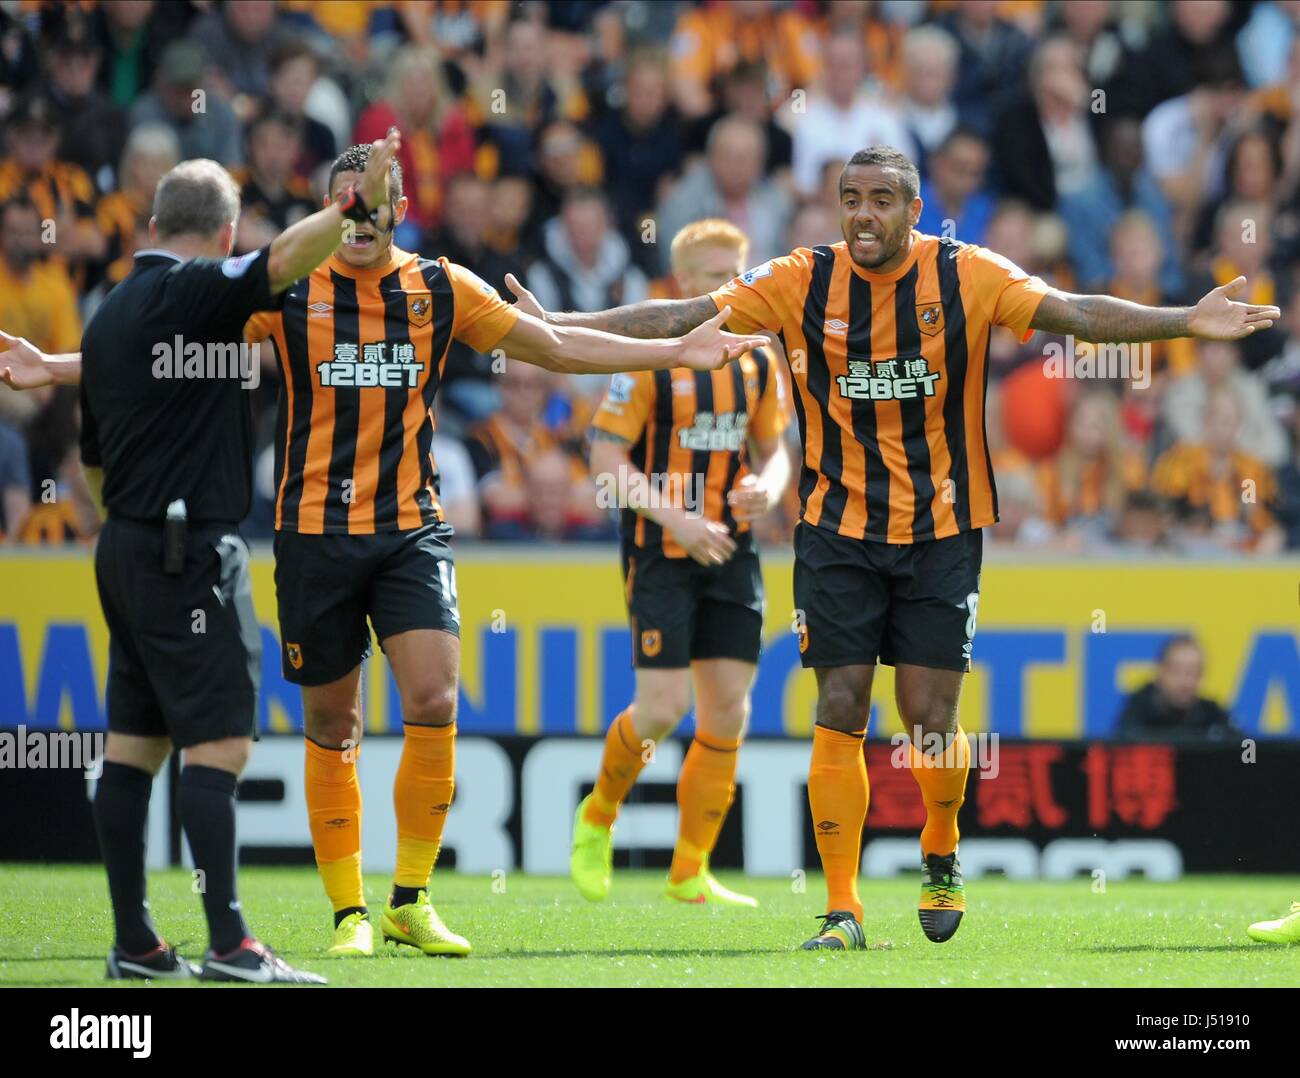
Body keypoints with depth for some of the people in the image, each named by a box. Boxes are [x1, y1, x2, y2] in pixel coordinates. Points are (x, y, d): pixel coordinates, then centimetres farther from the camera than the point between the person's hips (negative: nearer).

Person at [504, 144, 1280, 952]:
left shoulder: (968, 277, -7)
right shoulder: (803, 283, -4)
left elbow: (1072, 313, -15)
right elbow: (682, 317, -4)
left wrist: (1186, 321, -27)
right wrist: (555, 325, -10)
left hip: (942, 529, -1)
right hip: (839, 530, 1)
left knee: (930, 719, -2)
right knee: (840, 712, -5)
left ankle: (942, 854, 28)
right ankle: (843, 910, 1)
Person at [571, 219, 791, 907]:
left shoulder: (757, 361, 7)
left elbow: (773, 451, 17)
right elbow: (606, 461, -11)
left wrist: (767, 486, -7)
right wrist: (679, 520, -21)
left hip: (730, 554, 5)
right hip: (660, 557, -5)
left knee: (728, 714, 0)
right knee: (662, 709, -11)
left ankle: (689, 875, 10)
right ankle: (599, 813, 19)